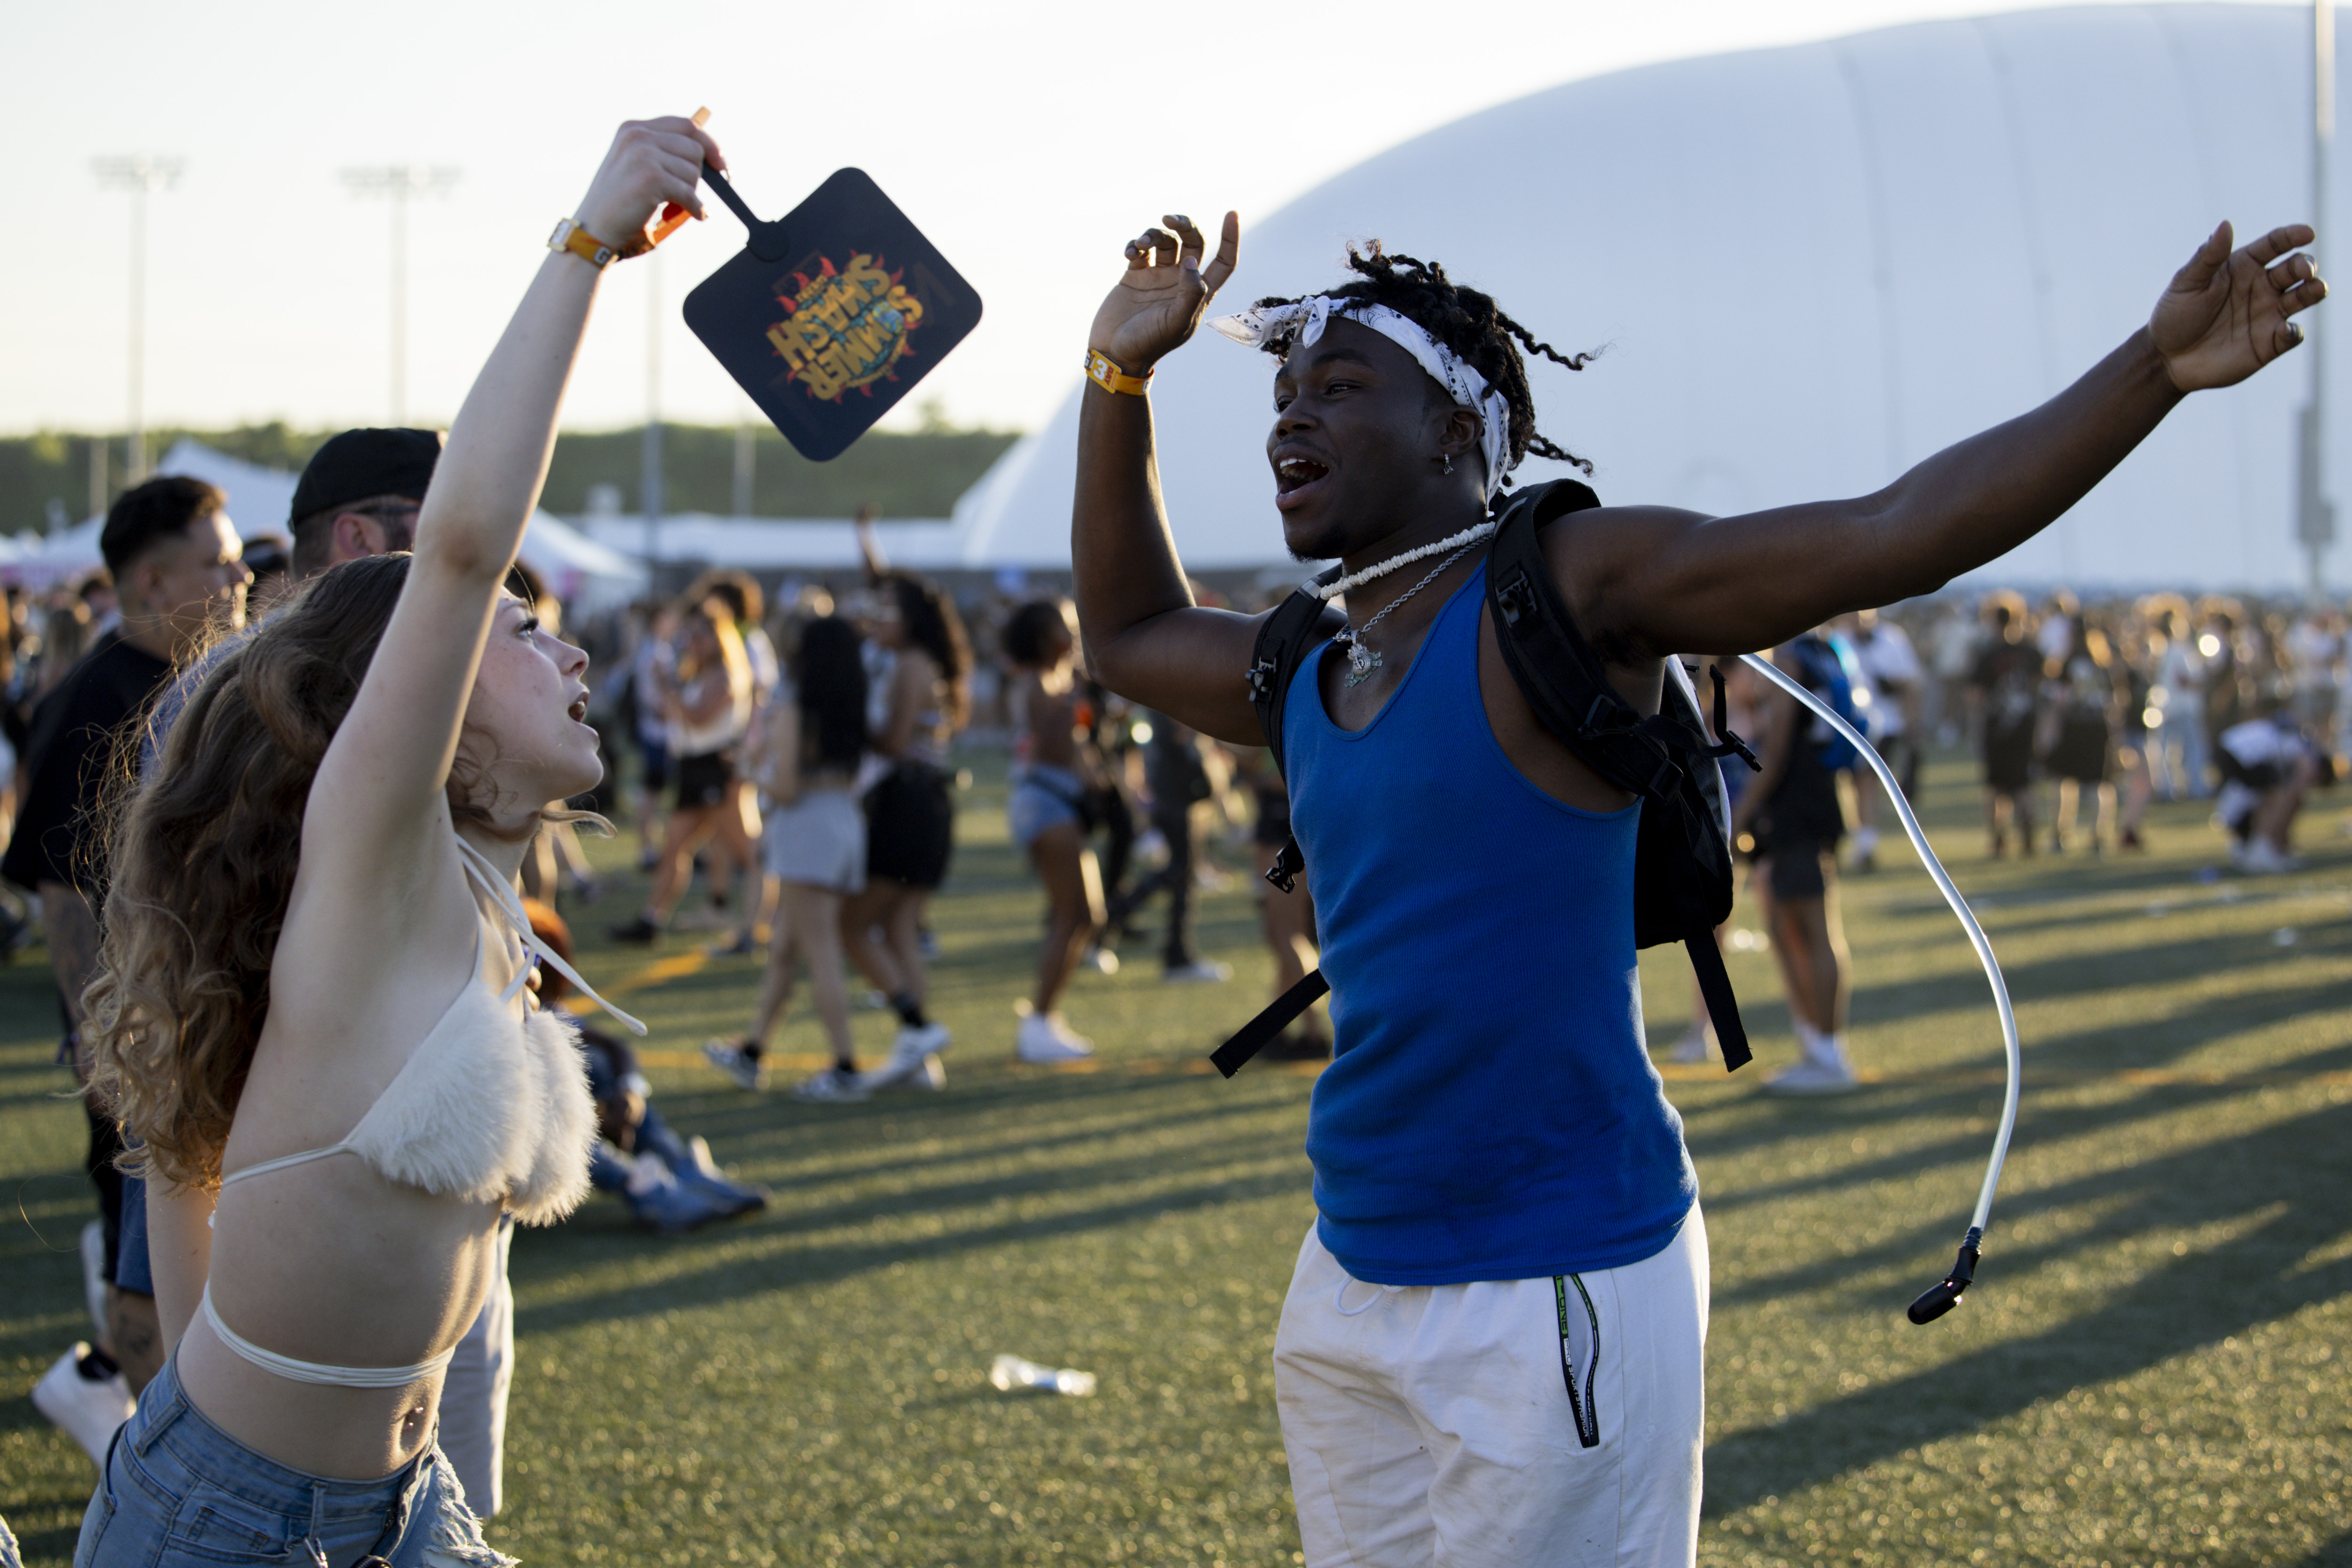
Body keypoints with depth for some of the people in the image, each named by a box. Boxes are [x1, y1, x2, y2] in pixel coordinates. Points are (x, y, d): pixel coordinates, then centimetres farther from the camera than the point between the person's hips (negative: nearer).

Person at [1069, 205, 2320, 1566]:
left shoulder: (1565, 593, -9)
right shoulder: (1308, 680, 12)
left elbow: (1898, 535, -15)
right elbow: (1131, 632, 31)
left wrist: (2156, 369, -21)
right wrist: (1122, 375, 22)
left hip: (1559, 1291, -7)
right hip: (1350, 1285, 8)